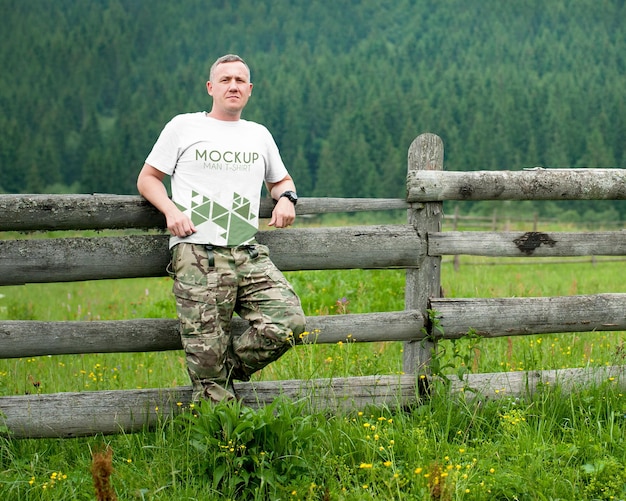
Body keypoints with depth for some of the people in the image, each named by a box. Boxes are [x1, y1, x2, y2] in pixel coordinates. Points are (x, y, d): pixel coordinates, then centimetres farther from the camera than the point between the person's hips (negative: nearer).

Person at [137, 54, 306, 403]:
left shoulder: (259, 135, 21)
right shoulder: (183, 127, 10)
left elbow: (281, 180, 35)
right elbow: (147, 179, 13)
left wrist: (286, 199, 10)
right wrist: (171, 210, -7)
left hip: (249, 254, 4)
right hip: (197, 256, -4)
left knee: (289, 322, -17)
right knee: (207, 355, -9)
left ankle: (228, 371, 4)